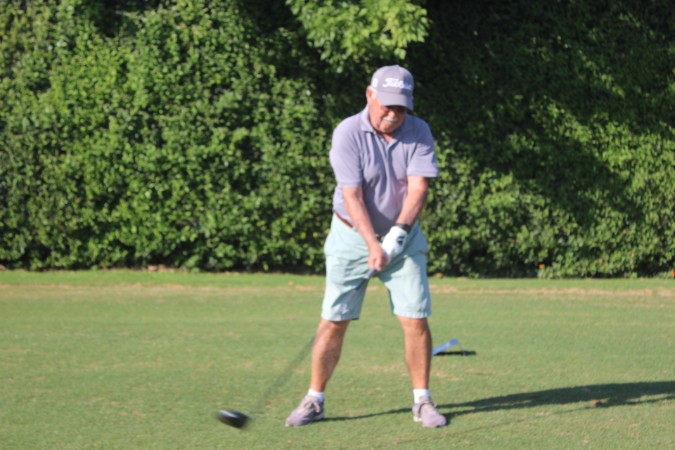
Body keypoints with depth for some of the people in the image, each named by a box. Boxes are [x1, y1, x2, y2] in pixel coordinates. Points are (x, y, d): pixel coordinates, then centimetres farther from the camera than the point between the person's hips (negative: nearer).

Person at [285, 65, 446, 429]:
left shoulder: (419, 133, -7)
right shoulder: (348, 134, -15)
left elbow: (418, 188, -15)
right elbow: (353, 196, -20)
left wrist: (398, 232, -28)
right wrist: (373, 245, -29)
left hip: (403, 237, 2)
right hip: (353, 235, -2)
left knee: (416, 319, -5)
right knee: (334, 320, -4)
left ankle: (422, 401, 7)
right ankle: (313, 401, 7)